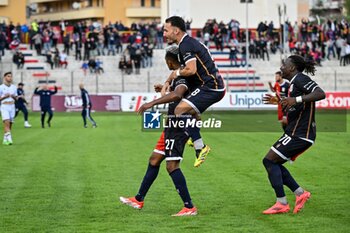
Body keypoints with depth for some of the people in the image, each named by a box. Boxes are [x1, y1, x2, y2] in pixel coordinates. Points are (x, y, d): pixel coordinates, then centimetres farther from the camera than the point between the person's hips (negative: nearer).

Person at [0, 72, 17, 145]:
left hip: (12, 106, 5)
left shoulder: (14, 87, 11)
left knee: (10, 124, 4)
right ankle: (9, 139, -28)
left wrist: (13, 96, -5)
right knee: (7, 122, -19)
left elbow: (16, 98, 16)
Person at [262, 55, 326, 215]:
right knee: (273, 163, 13)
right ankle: (300, 193, 11)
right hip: (298, 134, 10)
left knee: (269, 160, -9)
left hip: (299, 134, -10)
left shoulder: (300, 79, -12)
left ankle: (282, 204, -8)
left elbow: (320, 94, -28)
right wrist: (279, 101, 29)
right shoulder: (294, 82, 19)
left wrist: (296, 99, -35)